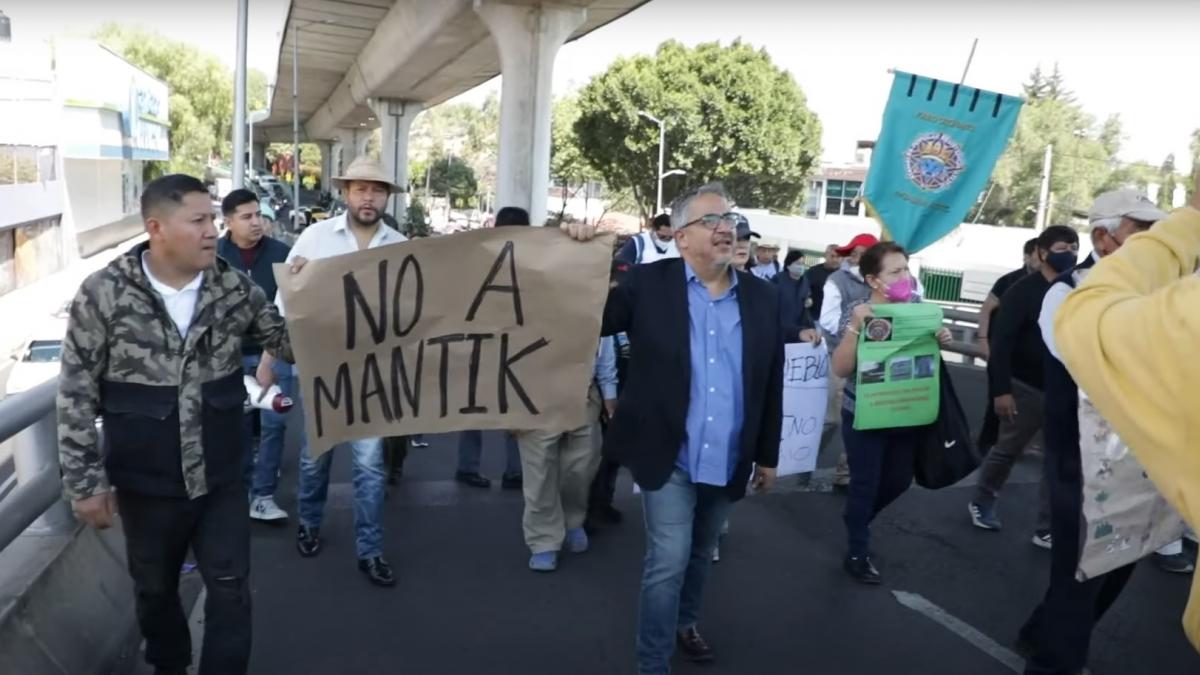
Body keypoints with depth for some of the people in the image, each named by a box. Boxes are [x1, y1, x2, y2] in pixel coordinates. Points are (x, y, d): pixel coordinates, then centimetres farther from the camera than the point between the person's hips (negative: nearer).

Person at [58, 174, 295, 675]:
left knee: (230, 588, 9)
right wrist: (84, 481, -7)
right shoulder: (103, 294, -11)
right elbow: (77, 392, -7)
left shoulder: (235, 288, -6)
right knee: (155, 588, 21)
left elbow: (291, 345, 1)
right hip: (145, 483, 0)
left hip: (221, 478, 1)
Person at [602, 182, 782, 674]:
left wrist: (768, 455, 10)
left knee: (700, 555, 22)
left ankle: (685, 622, 49)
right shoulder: (648, 284, -8)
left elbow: (771, 384, 6)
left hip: (727, 461, 4)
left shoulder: (762, 297, 1)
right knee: (668, 562, -4)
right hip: (670, 457, -4)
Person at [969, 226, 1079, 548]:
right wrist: (1001, 390, -19)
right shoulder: (1022, 291, -9)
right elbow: (1001, 343, -14)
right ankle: (981, 503, 34)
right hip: (1027, 388, -4)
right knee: (1006, 450, 11)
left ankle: (1047, 530, 15)